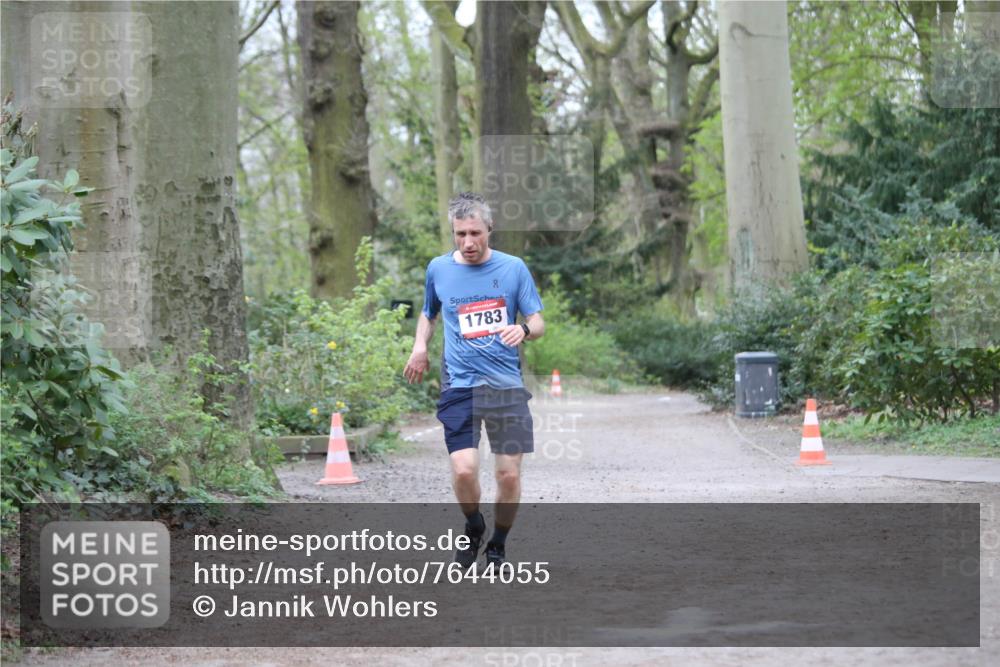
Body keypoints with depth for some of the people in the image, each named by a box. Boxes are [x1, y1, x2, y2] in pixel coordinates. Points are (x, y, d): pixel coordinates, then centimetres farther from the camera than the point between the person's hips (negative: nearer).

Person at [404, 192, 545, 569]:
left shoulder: (513, 268, 2)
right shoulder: (438, 269, 6)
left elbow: (538, 322, 4)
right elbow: (429, 313, 24)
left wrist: (524, 330, -19)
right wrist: (420, 346, 5)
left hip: (507, 385, 0)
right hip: (459, 385, 0)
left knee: (509, 475, -3)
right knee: (463, 470, -15)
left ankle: (498, 545, 21)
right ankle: (473, 530, 16)